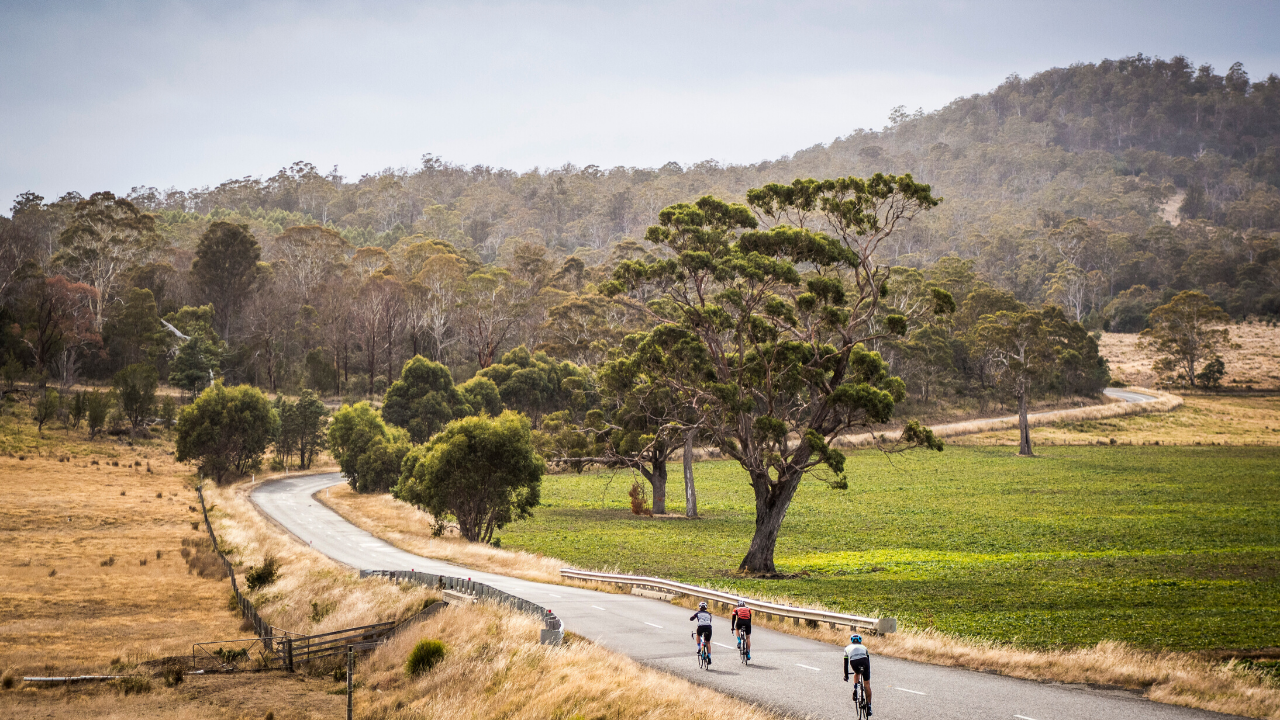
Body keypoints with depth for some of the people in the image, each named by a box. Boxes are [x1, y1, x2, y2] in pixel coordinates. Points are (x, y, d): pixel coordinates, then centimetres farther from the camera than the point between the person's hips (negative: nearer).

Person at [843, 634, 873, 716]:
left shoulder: (848, 648, 34)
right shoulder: (864, 647, 36)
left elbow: (846, 663, 37)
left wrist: (846, 676, 47)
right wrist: (868, 674, 53)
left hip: (854, 663, 0)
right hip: (864, 661, 0)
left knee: (857, 673, 37)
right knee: (867, 685, 10)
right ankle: (869, 706, 10)